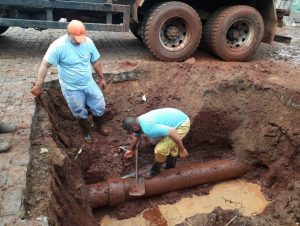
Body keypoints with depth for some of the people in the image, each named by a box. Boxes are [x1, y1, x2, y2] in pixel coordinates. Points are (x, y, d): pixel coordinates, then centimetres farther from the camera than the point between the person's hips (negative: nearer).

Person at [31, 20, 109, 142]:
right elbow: (45, 65, -19)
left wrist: (102, 78, 11)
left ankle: (99, 124, 43)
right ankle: (86, 131, 41)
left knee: (99, 105, 13)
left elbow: (95, 62, 4)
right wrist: (38, 86, -20)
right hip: (71, 88, -3)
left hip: (89, 83, 4)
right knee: (80, 113, 13)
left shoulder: (88, 42, -9)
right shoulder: (58, 45, -22)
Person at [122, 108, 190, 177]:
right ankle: (171, 165, 51)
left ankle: (155, 169, 18)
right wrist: (131, 149, 37)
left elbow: (172, 132, -31)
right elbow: (136, 135, 21)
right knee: (170, 141, 31)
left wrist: (182, 150, -19)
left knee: (160, 149, -9)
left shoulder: (149, 128, -30)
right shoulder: (138, 121, 1)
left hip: (182, 125, -10)